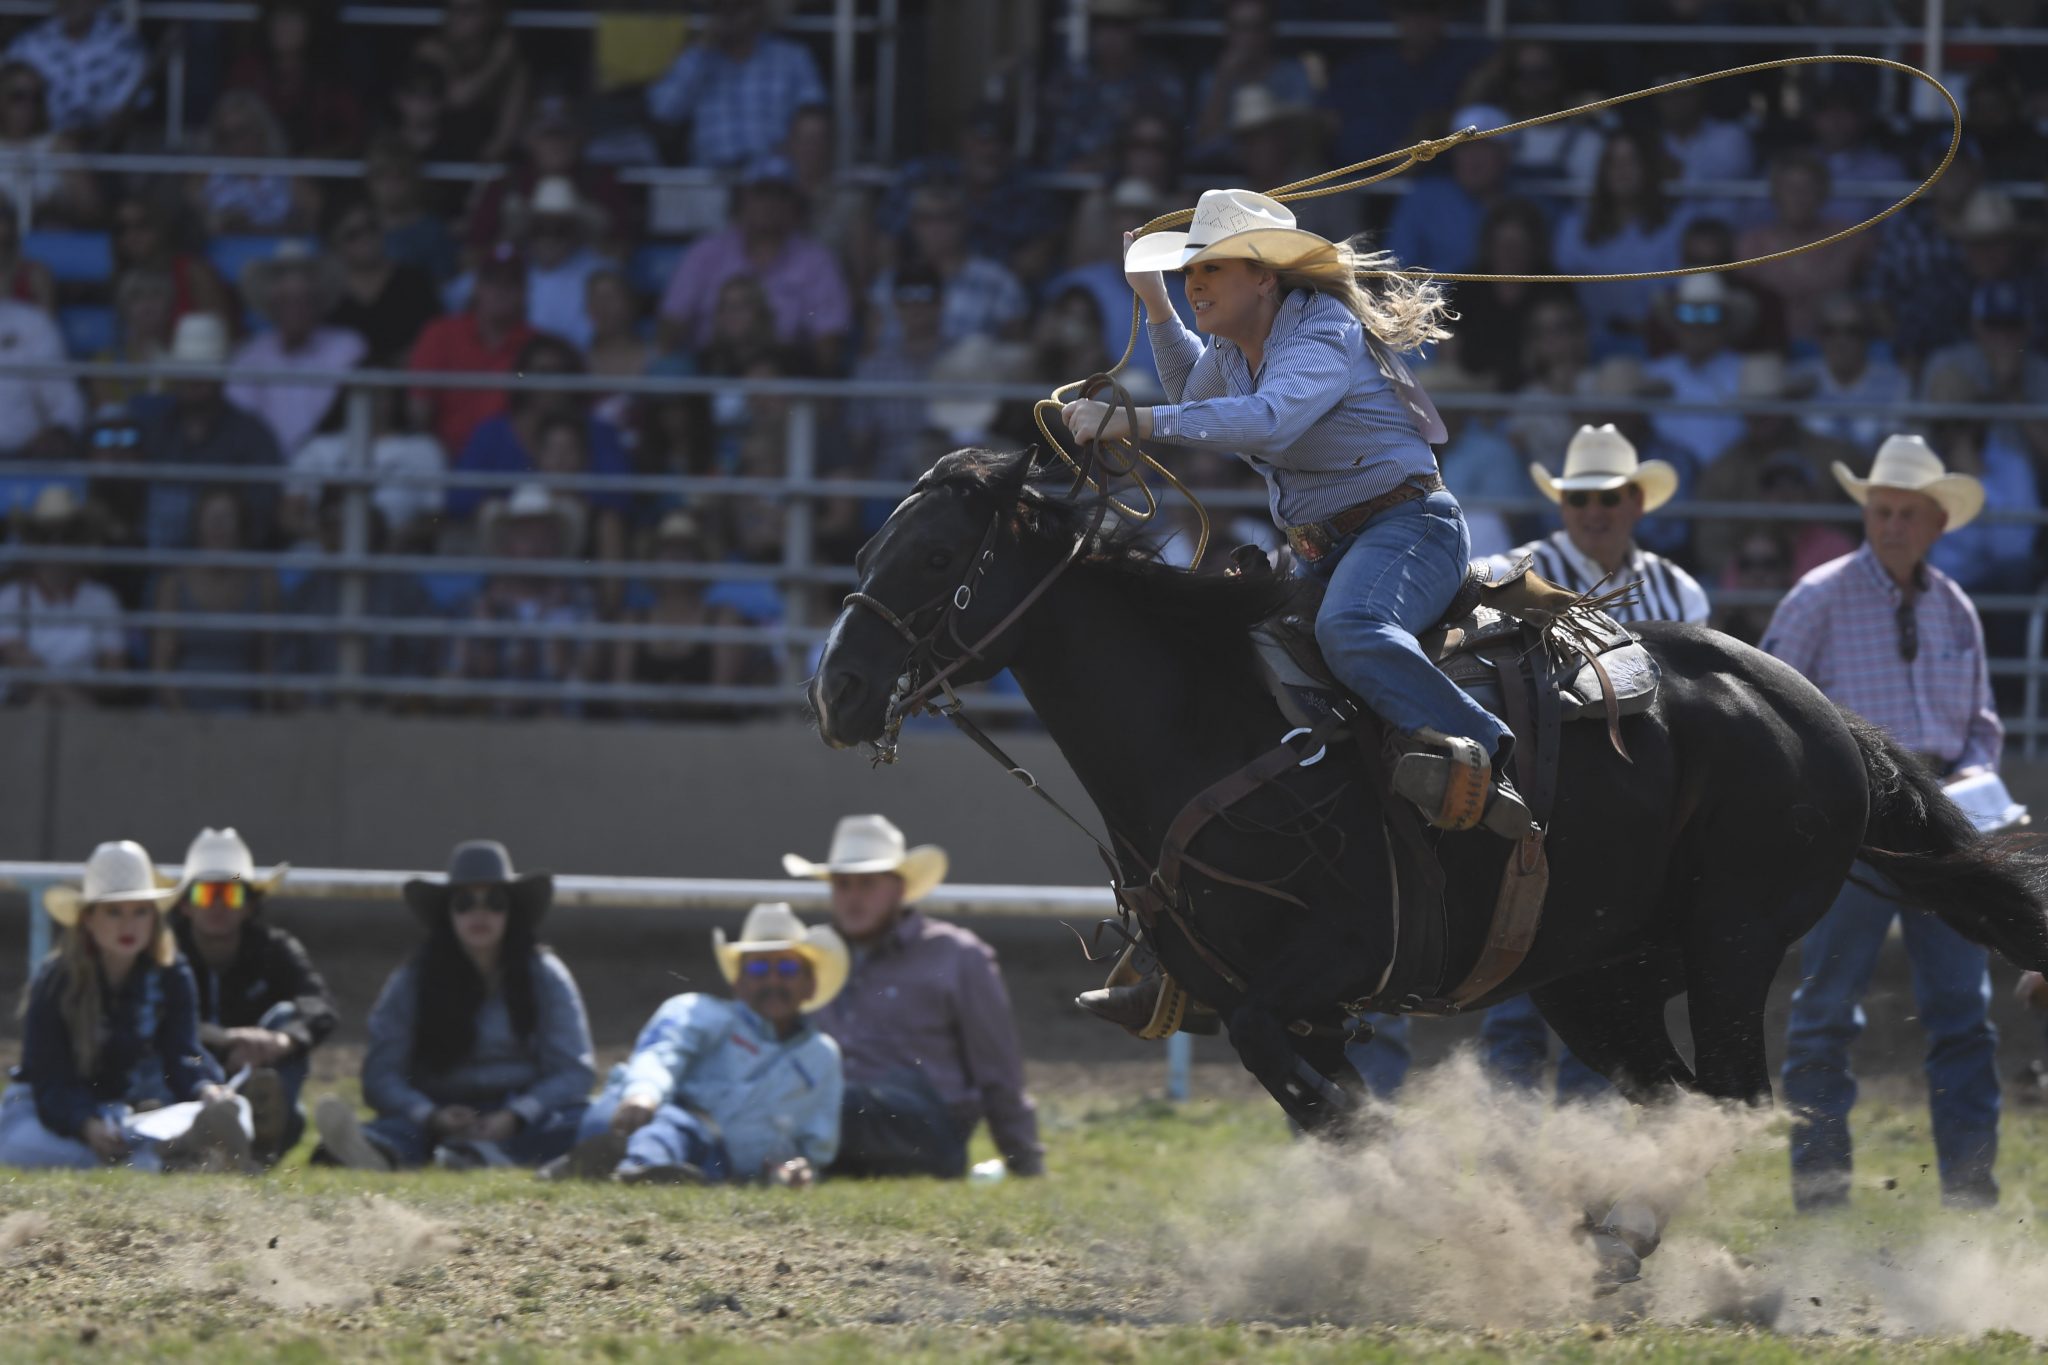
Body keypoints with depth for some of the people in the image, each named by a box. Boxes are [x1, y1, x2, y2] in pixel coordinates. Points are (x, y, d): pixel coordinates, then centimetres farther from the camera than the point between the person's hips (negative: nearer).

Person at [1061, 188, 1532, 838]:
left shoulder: (1323, 334, -19)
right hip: (1319, 550, 10)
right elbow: (1197, 397, 36)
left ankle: (1481, 755, -43)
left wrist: (1132, 421, -46)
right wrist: (1152, 297, 24)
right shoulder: (1235, 349, 10)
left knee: (1348, 628, -39)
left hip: (1408, 526, -10)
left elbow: (1268, 418, -40)